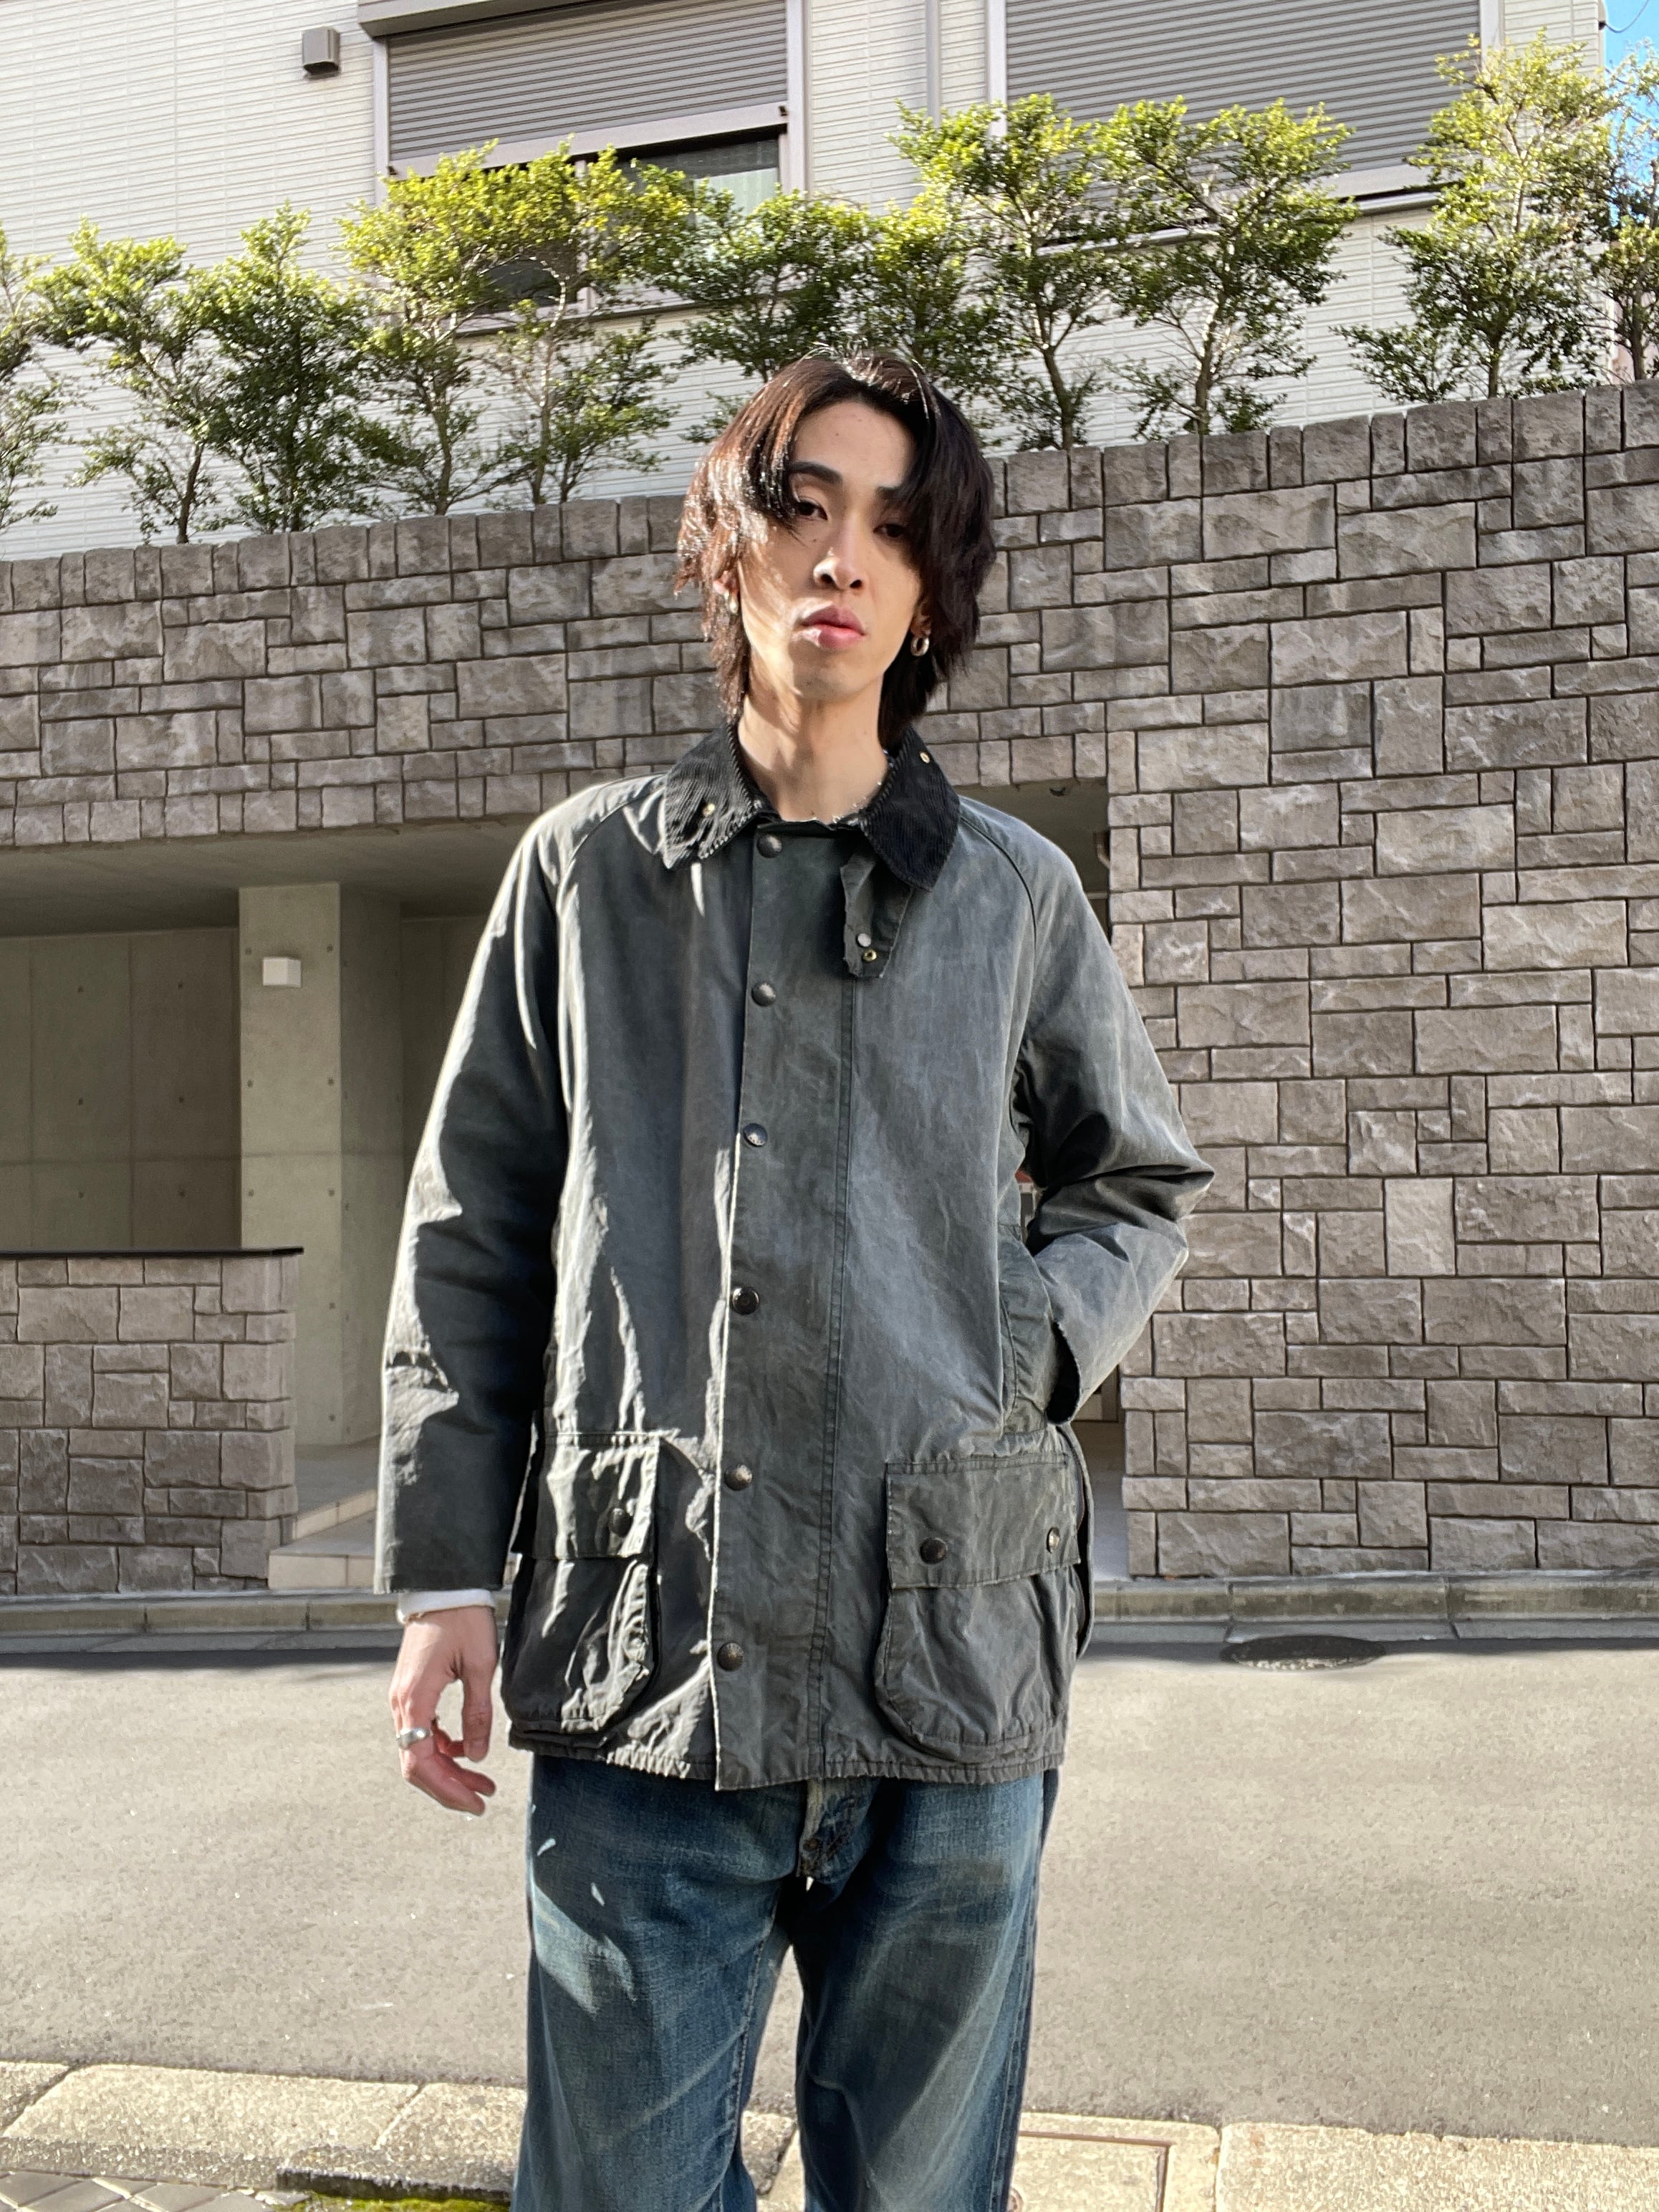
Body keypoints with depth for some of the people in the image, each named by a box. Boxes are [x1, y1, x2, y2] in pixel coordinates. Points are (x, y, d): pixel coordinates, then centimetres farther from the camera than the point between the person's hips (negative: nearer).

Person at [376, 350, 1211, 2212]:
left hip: (948, 1664, 1)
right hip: (644, 1670, 0)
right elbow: (472, 1235, 7)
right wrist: (443, 1571, 3)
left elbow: (1136, 1187, 18)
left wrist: (1027, 1352, -1)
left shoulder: (1017, 897, 7)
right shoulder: (586, 872, 6)